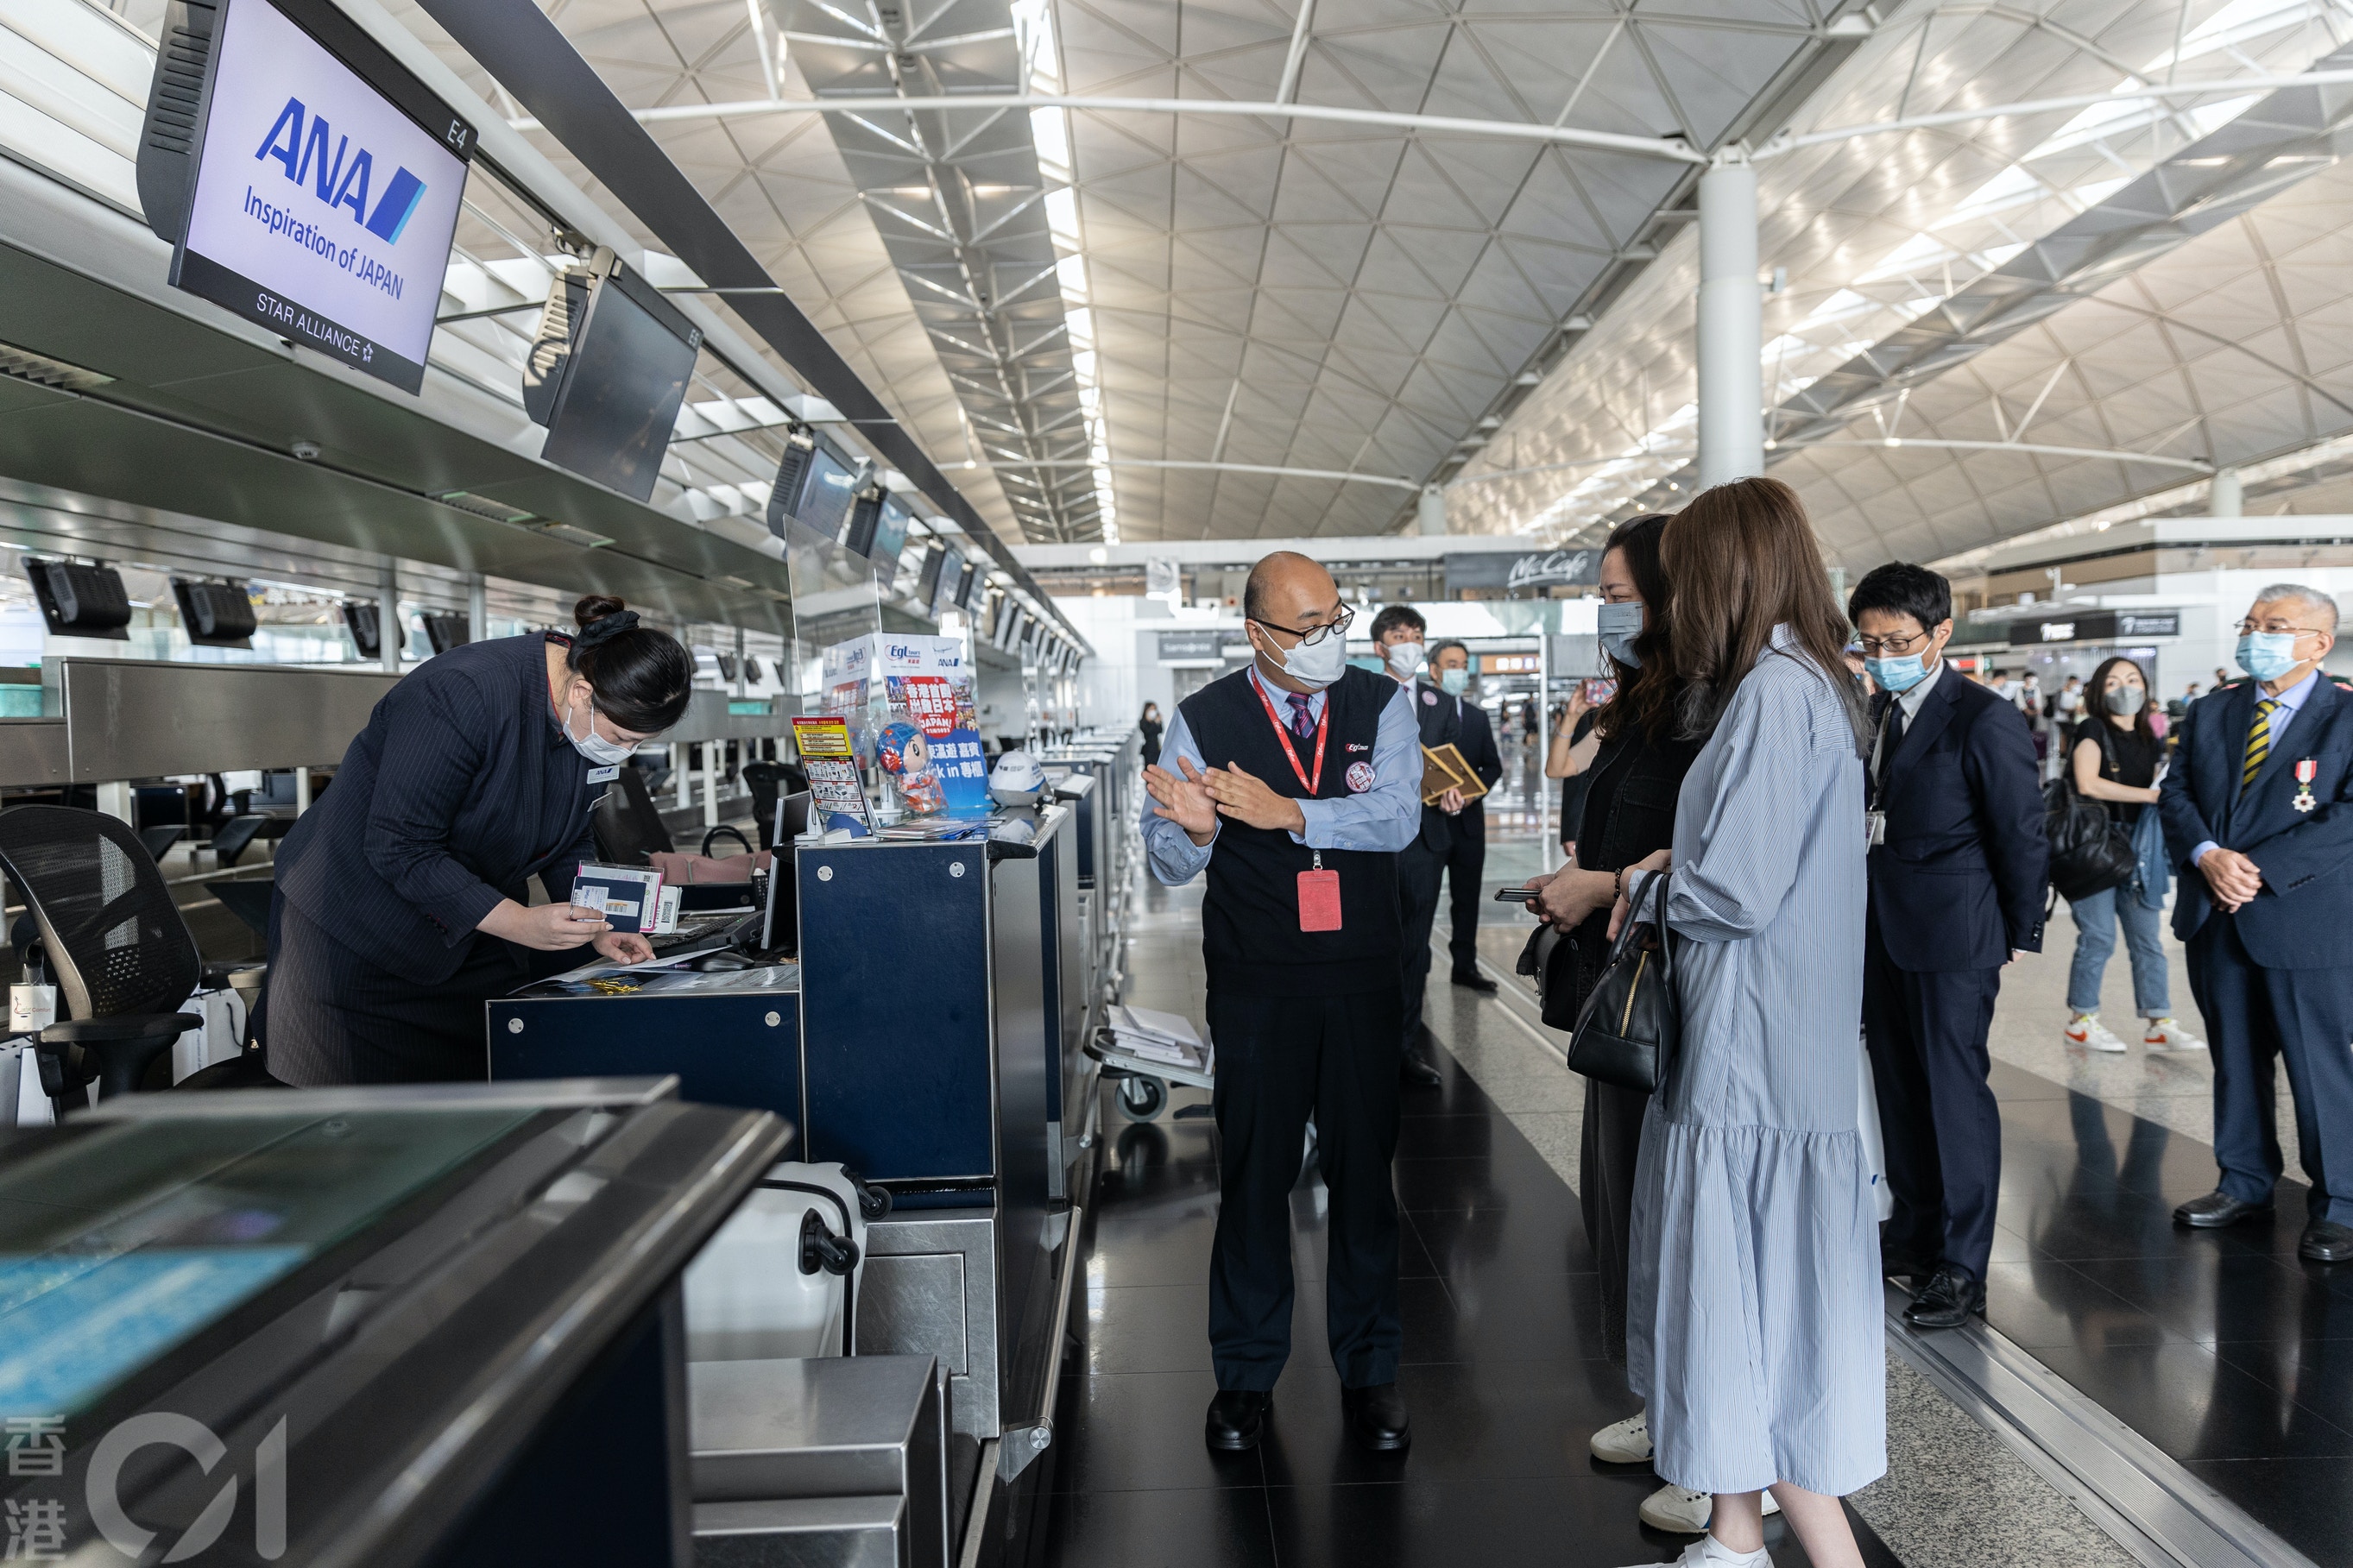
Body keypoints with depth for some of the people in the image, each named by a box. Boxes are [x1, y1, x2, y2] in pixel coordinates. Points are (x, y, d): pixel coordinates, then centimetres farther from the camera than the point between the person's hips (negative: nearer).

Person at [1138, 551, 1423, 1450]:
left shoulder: (1381, 705, 2)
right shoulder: (1203, 720, -2)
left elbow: (1397, 819, -13)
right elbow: (1167, 863, -2)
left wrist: (1286, 812, -23)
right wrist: (1195, 828, -25)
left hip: (1362, 979, 1)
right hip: (1255, 982, -1)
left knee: (1364, 1171, 10)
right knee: (1253, 1176, 7)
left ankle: (1369, 1371, 28)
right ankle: (1245, 1375, 25)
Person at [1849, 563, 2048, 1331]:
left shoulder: (1986, 721, -11)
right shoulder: (1872, 713, 9)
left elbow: (2022, 837, -8)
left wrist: (2021, 936, -4)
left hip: (1951, 935, -7)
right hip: (1880, 930, 7)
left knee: (1955, 1088, -1)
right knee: (1898, 1084, 15)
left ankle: (1961, 1266, 8)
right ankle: (1914, 1231, 29)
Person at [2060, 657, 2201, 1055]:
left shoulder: (2150, 740, 14)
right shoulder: (2092, 730, -5)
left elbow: (2158, 789, 22)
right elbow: (2088, 783, -19)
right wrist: (2151, 795, -18)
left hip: (2136, 849, 6)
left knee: (2147, 939, 5)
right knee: (2098, 937, -4)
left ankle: (2159, 1024, 9)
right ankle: (2080, 1022, 7)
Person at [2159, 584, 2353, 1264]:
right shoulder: (2211, 711, 10)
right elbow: (2174, 792, 7)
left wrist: (2262, 870, -19)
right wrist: (2207, 854, -12)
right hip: (2217, 917, 5)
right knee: (2235, 1059, 14)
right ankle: (2244, 1183, 27)